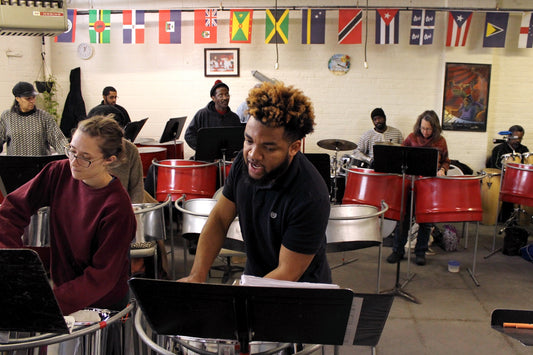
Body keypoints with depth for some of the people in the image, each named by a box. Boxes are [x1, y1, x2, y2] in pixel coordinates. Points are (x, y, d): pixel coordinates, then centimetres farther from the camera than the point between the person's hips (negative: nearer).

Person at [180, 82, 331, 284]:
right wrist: (197, 276, -9)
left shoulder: (310, 199, -27)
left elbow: (287, 273, -21)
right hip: (253, 281, 5)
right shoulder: (244, 161, -10)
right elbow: (219, 218, 1)